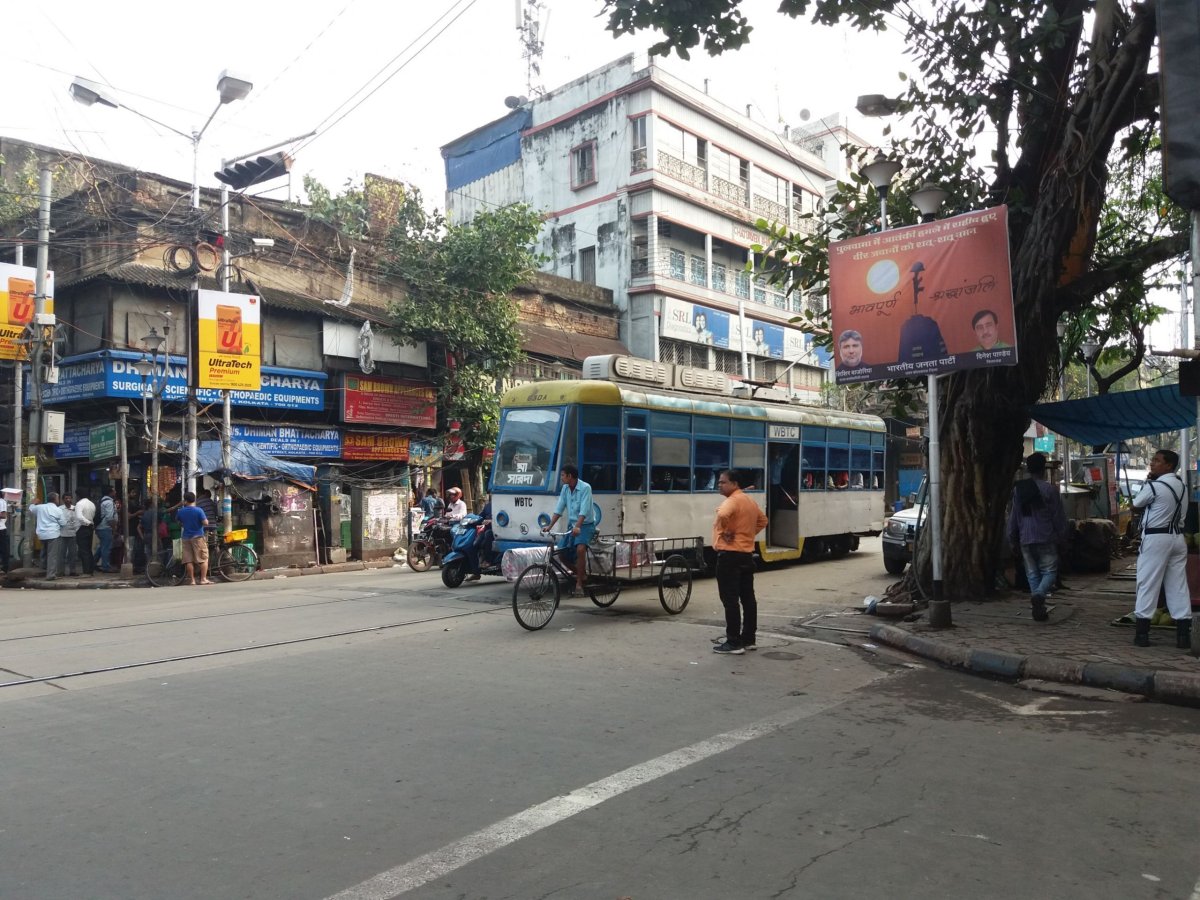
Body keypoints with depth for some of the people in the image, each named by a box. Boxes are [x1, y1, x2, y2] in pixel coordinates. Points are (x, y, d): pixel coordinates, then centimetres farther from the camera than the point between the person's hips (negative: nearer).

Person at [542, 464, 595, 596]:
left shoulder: (585, 488, -18)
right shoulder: (565, 489, 3)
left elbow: (584, 511, -28)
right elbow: (559, 509, 4)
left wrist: (577, 527, -40)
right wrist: (549, 526, -5)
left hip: (586, 525, -7)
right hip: (572, 525, 7)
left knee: (580, 549, -29)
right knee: (561, 552, -2)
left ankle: (579, 584, -20)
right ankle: (580, 573, 22)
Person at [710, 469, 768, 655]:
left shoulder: (732, 500, -15)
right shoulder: (749, 501, 14)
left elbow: (723, 515, -37)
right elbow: (762, 521, 27)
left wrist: (726, 532, -20)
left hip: (730, 555, -10)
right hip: (746, 554, 10)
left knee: (730, 600, -6)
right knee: (748, 597, 13)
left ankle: (734, 643, -4)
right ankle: (749, 639, 20)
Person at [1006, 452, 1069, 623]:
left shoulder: (1018, 489, 6)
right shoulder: (1050, 489, -7)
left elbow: (1013, 517, 10)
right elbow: (1059, 517, -4)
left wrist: (1013, 539, 17)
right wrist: (1061, 537, 6)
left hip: (1025, 540, 4)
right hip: (1046, 538, -4)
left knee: (1032, 573, 9)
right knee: (1049, 571, 4)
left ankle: (1039, 610, 7)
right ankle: (1039, 594, -24)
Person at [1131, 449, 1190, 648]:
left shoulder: (1154, 486, -14)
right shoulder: (1181, 486, 11)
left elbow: (1136, 505, 0)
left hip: (1156, 538, -7)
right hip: (1177, 538, 7)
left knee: (1148, 584, -1)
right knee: (1178, 586, 6)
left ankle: (1142, 633, 2)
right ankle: (1183, 635, 5)